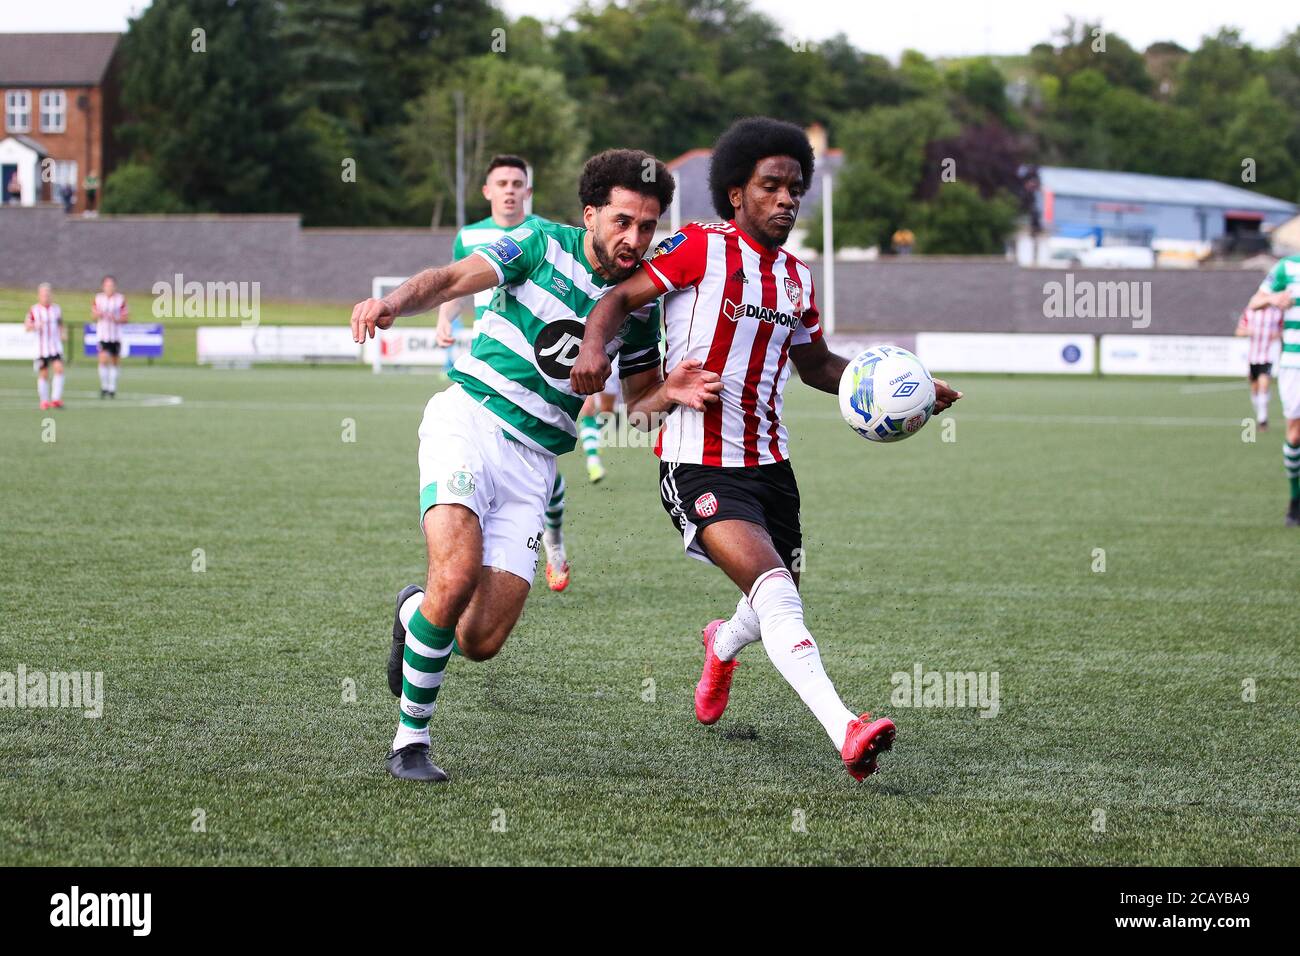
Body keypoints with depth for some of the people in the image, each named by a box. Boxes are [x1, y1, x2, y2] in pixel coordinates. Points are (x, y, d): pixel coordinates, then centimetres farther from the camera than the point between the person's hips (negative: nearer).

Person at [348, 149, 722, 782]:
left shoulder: (641, 302, 9)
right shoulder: (544, 244, -3)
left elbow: (637, 403, 17)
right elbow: (451, 280, -13)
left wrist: (670, 393, -7)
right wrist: (396, 300, -34)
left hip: (536, 460, 4)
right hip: (471, 418, -4)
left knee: (481, 641, -7)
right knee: (457, 576, -28)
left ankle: (415, 613, 30)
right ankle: (410, 741, -10)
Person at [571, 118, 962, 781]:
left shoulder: (796, 277, 13)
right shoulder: (702, 248, -7)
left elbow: (817, 366, 25)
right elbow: (622, 296, -9)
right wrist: (594, 344, -30)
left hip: (768, 464, 7)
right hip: (699, 468, -7)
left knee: (779, 601, 15)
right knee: (773, 585, -26)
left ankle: (722, 648, 53)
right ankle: (844, 731, -37)